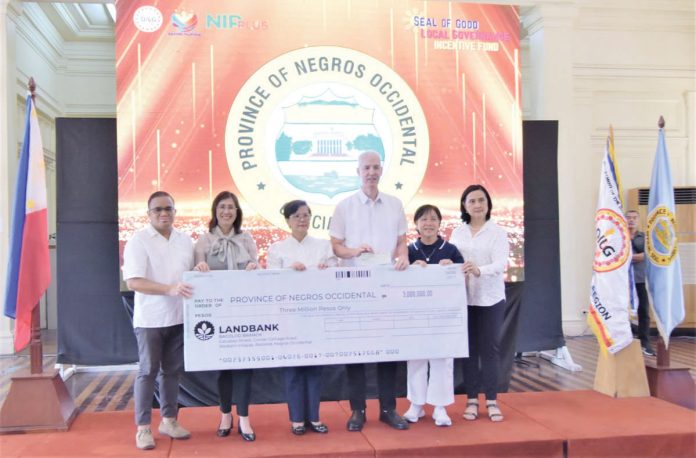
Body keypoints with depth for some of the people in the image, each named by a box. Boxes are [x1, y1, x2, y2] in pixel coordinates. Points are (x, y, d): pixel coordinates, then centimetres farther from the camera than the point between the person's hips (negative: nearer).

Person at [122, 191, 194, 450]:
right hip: (150, 319, -5)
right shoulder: (139, 240, -8)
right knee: (148, 371, 2)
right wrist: (170, 289, -26)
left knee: (173, 370, 12)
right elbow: (133, 282, -17)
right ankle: (143, 428, 11)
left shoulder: (185, 241, 9)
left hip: (179, 317, 5)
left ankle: (168, 420, 25)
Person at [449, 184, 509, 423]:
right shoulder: (457, 233, 7)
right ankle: (472, 400, 15)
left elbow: (500, 263, -16)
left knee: (489, 349, 3)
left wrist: (480, 270, -35)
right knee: (469, 349, 7)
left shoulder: (498, 232, -3)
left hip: (490, 298, -2)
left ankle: (491, 401, 11)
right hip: (464, 297, 3)